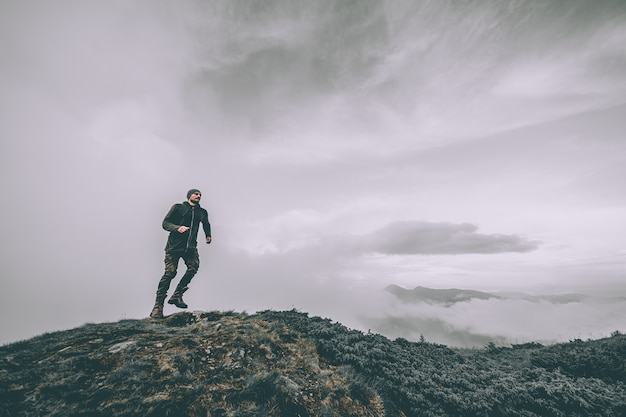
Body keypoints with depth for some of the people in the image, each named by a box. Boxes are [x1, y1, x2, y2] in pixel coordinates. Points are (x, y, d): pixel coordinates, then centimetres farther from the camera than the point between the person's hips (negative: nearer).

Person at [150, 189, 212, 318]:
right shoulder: (178, 207, 6)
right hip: (174, 245, -3)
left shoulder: (202, 212, 17)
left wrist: (208, 235, 20)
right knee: (170, 272, -8)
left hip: (191, 246, 4)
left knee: (194, 266, -18)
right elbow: (165, 223, 1)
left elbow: (206, 224, 36)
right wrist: (177, 228, -18)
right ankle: (158, 305, 3)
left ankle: (177, 295, -6)